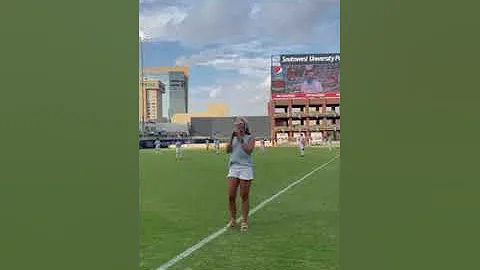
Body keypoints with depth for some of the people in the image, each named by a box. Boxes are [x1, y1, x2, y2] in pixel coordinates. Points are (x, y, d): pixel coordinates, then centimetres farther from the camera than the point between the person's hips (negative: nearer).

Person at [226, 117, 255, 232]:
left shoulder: (250, 137, 3)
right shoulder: (234, 137, 14)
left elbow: (249, 150, -12)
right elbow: (228, 150, 3)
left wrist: (240, 138, -10)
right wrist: (232, 137, -5)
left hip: (245, 168, -3)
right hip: (233, 167, 3)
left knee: (244, 197, 1)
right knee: (231, 196, 1)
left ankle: (244, 221, 12)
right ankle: (232, 219, 19)